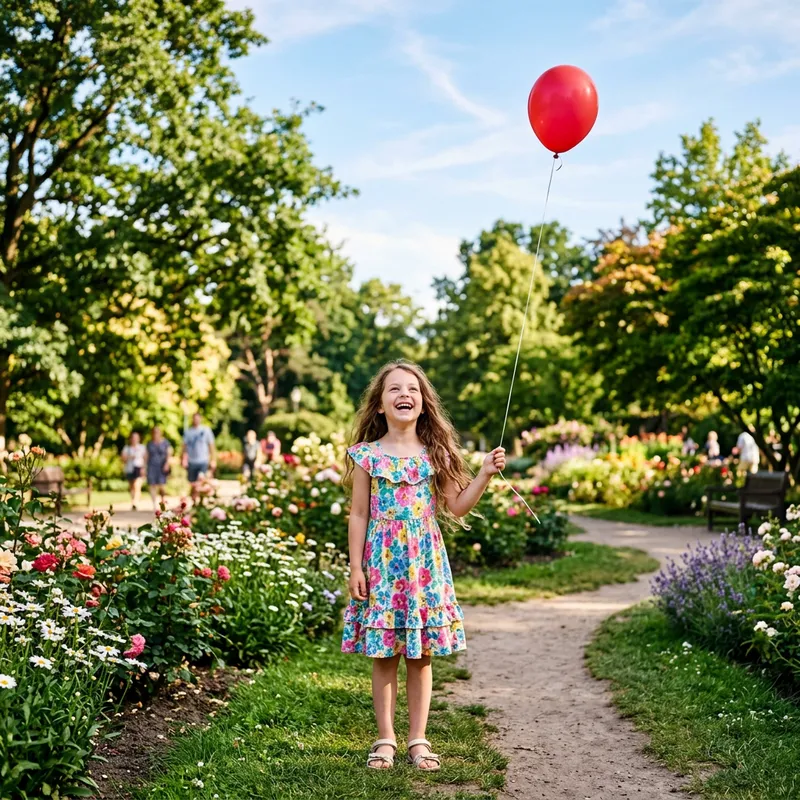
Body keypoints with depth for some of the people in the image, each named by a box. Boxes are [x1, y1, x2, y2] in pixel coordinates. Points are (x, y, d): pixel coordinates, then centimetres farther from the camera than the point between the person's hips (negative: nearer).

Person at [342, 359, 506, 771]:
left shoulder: (436, 453, 4)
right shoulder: (367, 456, -1)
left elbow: (456, 506, 6)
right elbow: (359, 516, 1)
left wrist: (485, 474, -4)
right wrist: (356, 567, -3)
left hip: (425, 563, 1)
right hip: (381, 564, -1)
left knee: (421, 656, 7)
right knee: (383, 656, 4)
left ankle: (418, 738, 17)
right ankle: (385, 739, 16)